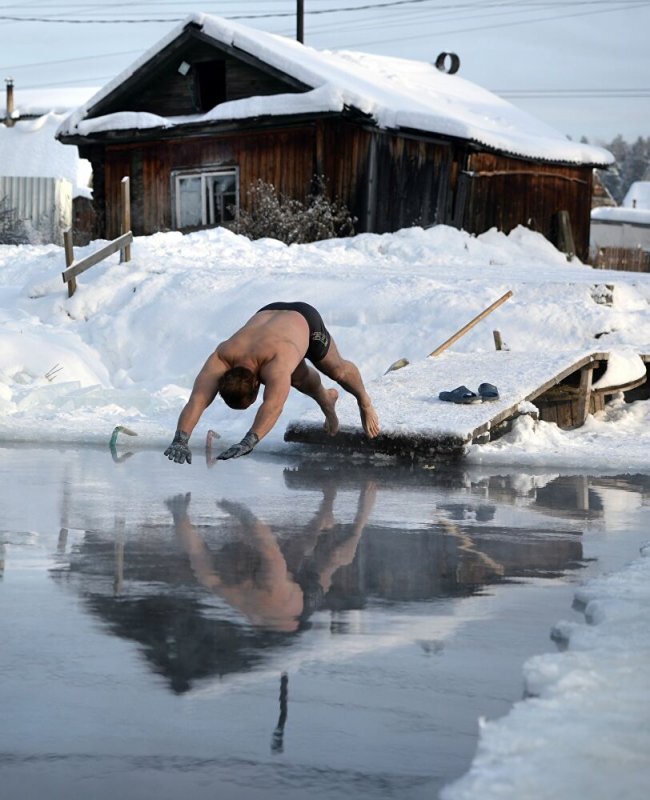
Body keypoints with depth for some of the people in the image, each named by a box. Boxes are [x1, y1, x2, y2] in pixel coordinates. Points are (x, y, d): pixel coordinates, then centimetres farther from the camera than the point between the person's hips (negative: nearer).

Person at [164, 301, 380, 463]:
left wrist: (247, 443, -76)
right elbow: (197, 400, -49)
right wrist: (180, 440, -64)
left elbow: (274, 405, -64)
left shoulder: (276, 361, -51)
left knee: (336, 370, 21)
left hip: (304, 318, -3)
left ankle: (364, 401, 53)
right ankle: (327, 400, 55)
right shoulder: (221, 358, -40)